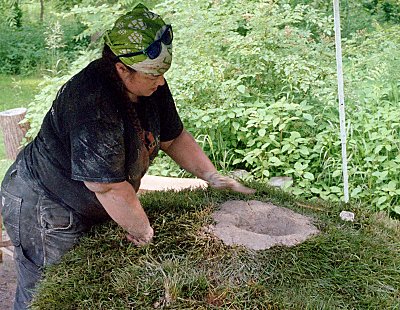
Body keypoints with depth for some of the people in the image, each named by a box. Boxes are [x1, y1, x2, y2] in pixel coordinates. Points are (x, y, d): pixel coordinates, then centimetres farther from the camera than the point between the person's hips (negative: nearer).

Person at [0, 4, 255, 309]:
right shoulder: (92, 103, -34)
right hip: (43, 211, -8)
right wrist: (145, 233, -18)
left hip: (90, 212, 8)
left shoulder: (151, 86, -7)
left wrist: (213, 176, 2)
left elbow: (173, 137, 9)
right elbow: (110, 188, -31)